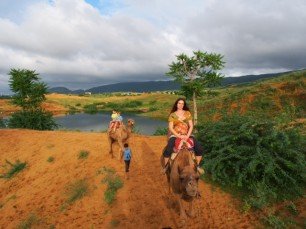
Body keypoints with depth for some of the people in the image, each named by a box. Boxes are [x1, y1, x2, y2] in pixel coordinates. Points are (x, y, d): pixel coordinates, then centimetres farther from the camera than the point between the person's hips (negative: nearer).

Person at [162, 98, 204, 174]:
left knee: (199, 149, -16)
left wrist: (187, 136, -11)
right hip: (175, 135, -2)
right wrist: (179, 136, -15)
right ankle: (166, 166, 1)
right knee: (167, 150, -28)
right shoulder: (172, 115, 3)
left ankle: (197, 165, 9)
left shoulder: (187, 113, 9)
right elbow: (170, 128, -3)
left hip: (187, 135, 2)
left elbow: (191, 126, 4)